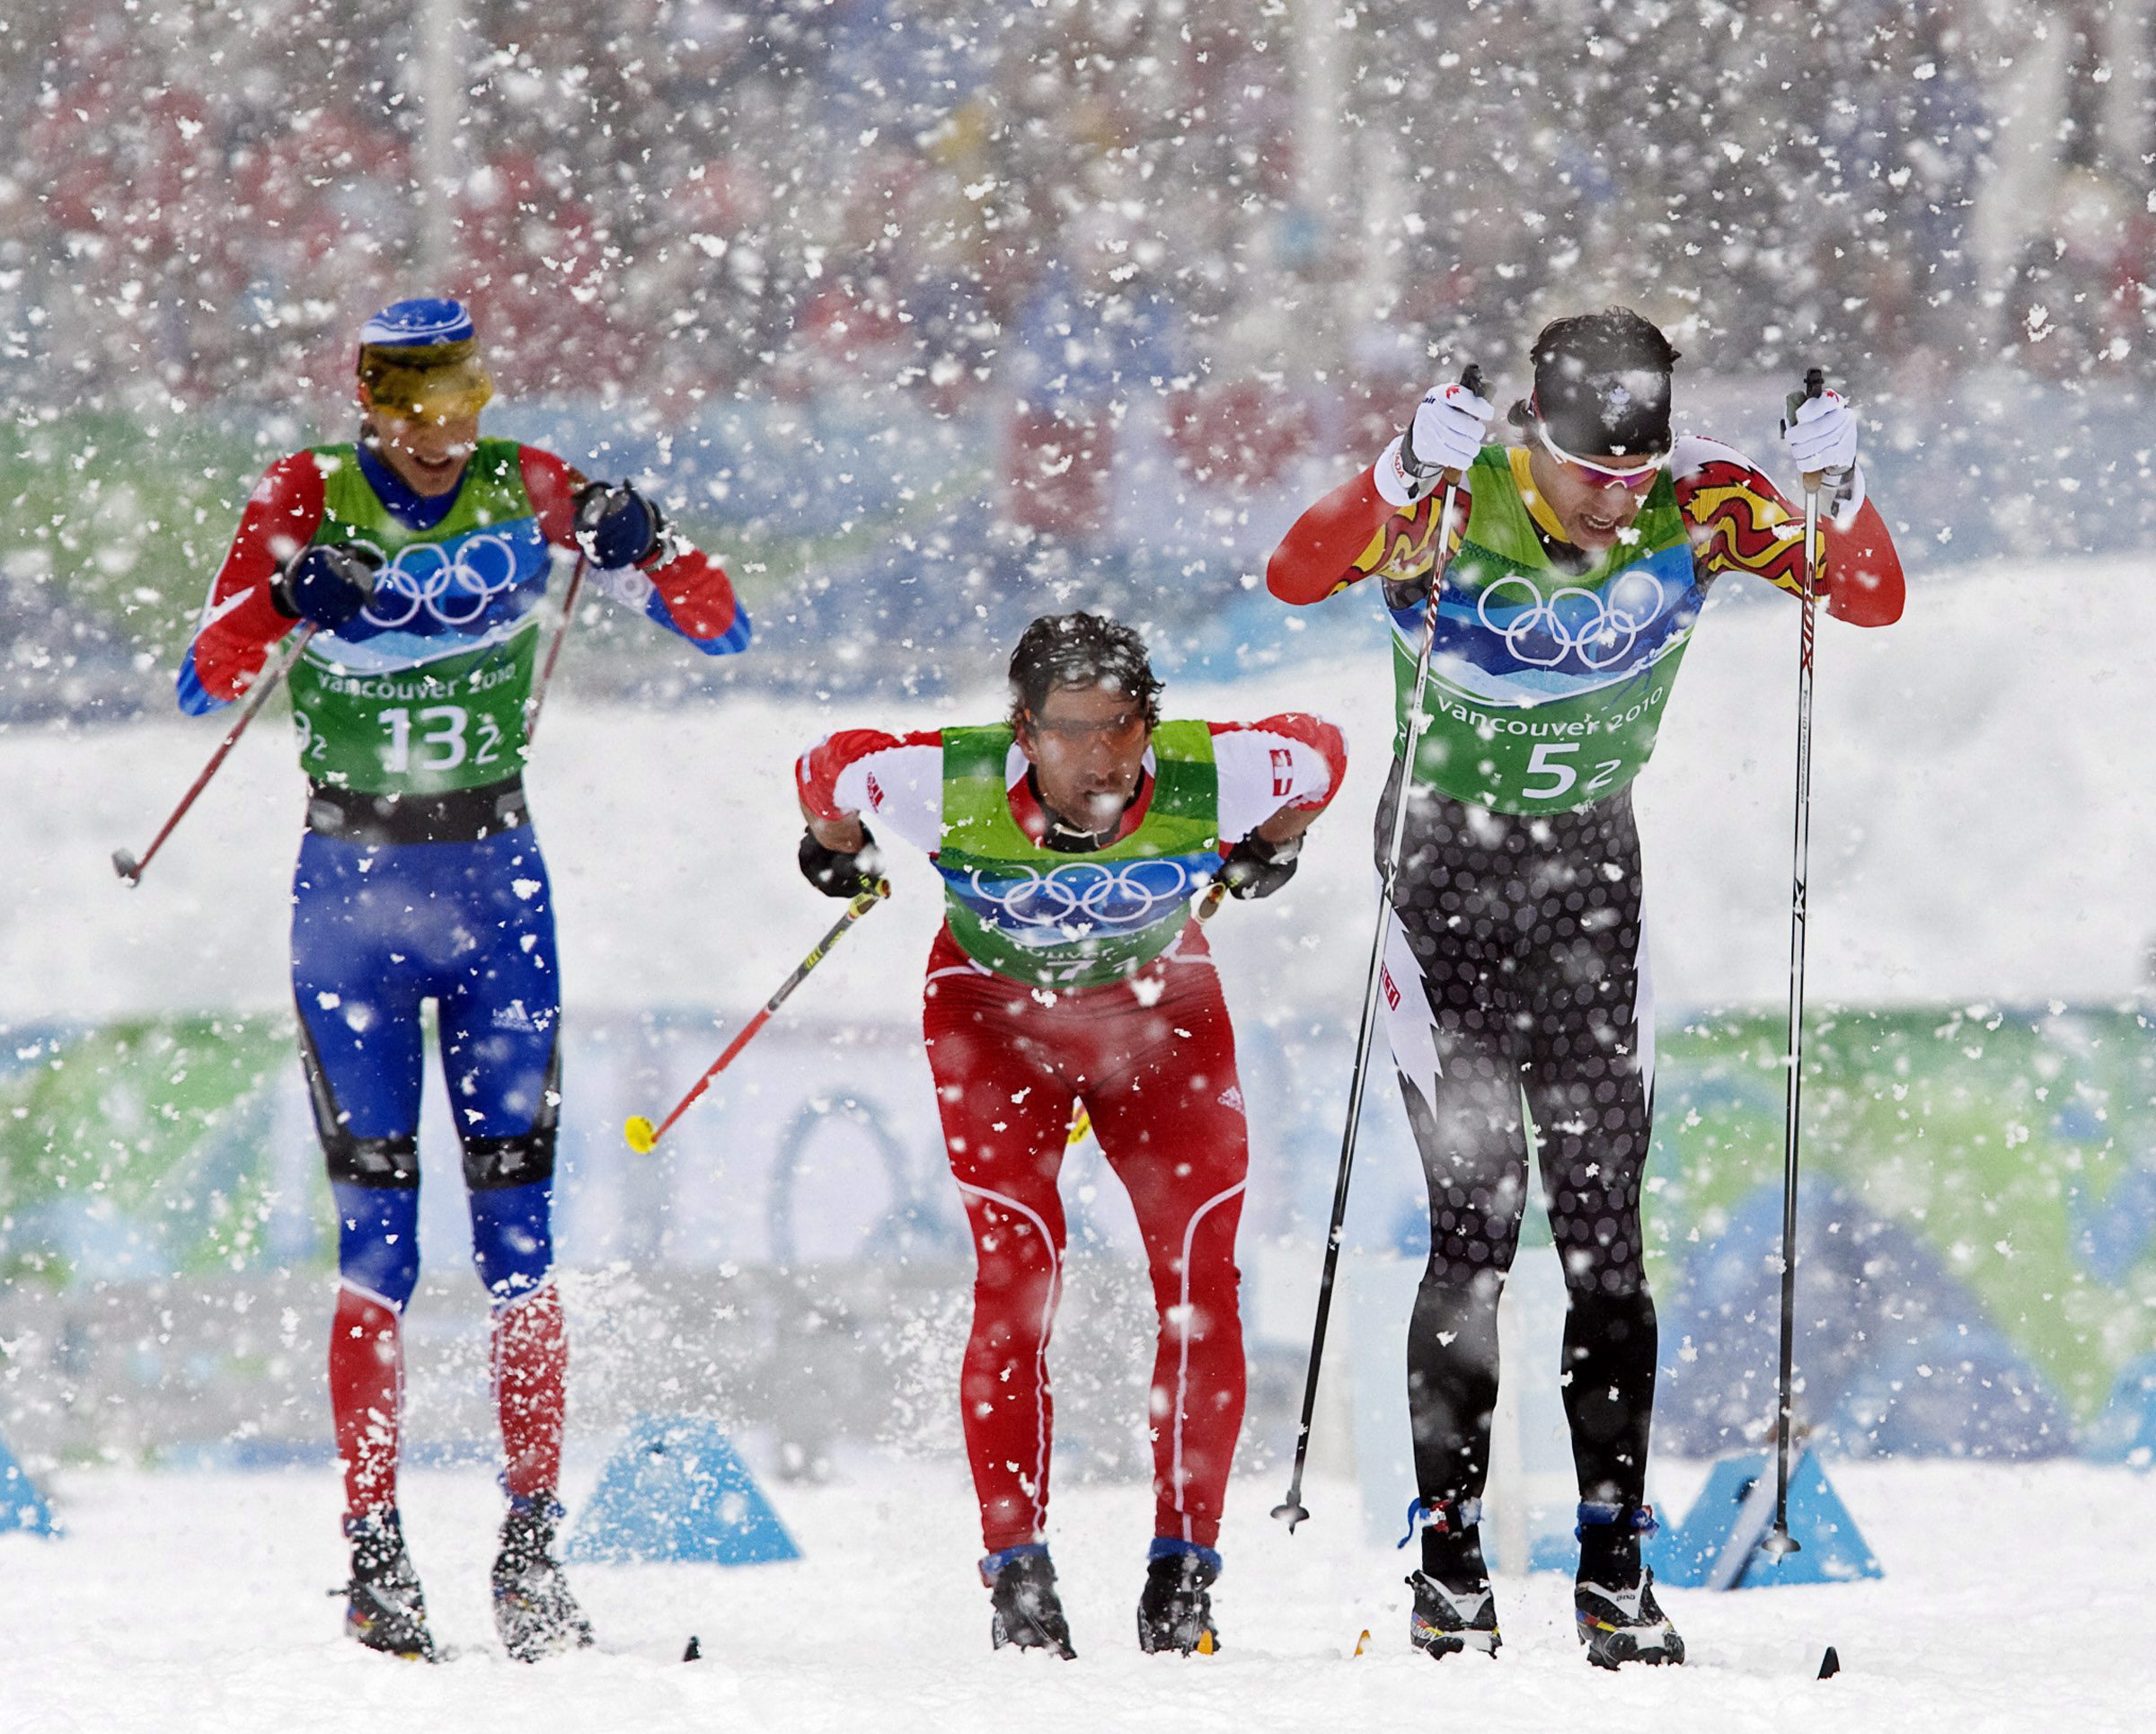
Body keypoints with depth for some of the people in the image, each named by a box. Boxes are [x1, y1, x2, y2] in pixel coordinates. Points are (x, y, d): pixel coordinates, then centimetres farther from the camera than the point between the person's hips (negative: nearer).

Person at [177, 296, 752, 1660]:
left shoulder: (529, 491, -2)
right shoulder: (307, 501, -6)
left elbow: (722, 629, -2)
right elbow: (209, 681, -14)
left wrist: (642, 551, -22)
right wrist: (285, 600, -33)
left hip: (495, 880, 1)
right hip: (352, 882, -1)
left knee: (519, 1223, -3)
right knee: (378, 1235, -5)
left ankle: (533, 1549, 0)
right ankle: (376, 1555, -3)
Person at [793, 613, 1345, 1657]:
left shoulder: (1211, 779, -32)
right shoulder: (947, 788, -33)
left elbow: (1319, 755, -10)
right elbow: (829, 769, -12)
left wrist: (1270, 850, 9)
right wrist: (837, 855, 9)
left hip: (1160, 1005, 1)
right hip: (993, 1011, -1)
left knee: (1200, 1275, -10)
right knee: (1018, 1274, -16)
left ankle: (1185, 1566, 0)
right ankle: (1016, 1572, -9)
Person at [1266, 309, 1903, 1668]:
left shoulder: (1694, 509, -10)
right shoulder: (1452, 510, -19)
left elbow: (1875, 599, -10)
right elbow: (1296, 577, -34)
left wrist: (1838, 495, -29)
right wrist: (1405, 479, -49)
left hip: (1594, 867, 3)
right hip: (1448, 861, -3)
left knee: (1605, 1229, -1)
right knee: (1476, 1224, -8)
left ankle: (1616, 1558, 2)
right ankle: (1449, 1556, 0)